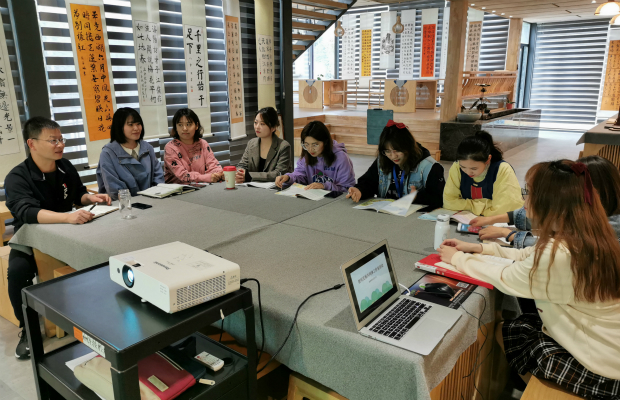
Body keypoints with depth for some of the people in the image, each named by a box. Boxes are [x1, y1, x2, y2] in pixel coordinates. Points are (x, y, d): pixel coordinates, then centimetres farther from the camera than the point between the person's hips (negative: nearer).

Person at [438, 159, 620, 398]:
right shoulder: (586, 238, -3)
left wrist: (458, 259, -4)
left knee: (501, 334, 9)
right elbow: (528, 257, 9)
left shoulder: (559, 254, -31)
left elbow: (505, 280, -18)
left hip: (599, 369, -7)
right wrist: (479, 248, 6)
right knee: (513, 327, 18)